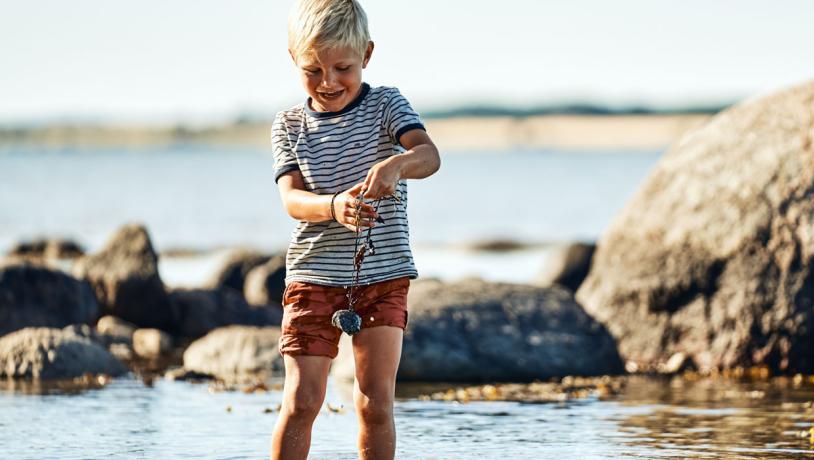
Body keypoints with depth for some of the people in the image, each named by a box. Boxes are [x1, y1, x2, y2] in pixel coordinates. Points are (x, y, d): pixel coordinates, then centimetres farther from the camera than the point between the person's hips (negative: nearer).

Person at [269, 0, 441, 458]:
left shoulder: (386, 104, -3)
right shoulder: (290, 125, 1)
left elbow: (429, 155, -21)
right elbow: (292, 198, -12)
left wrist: (394, 165, -45)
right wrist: (334, 207, -34)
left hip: (384, 272, -1)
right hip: (313, 273, 1)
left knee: (375, 404, -1)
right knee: (302, 400, -5)